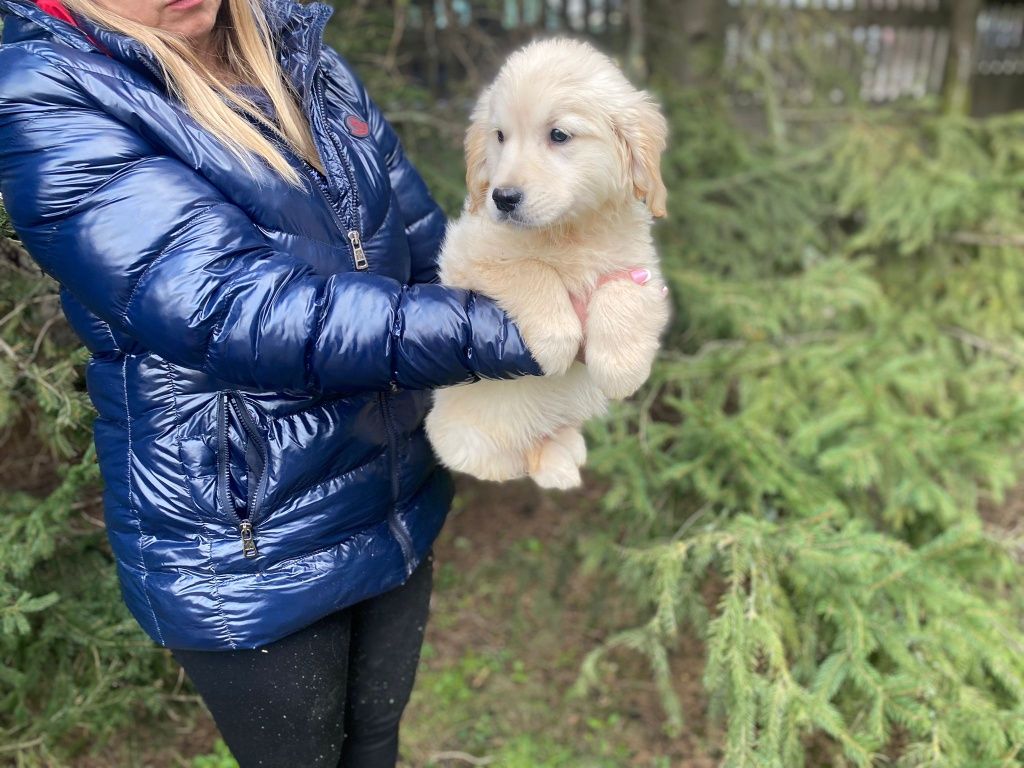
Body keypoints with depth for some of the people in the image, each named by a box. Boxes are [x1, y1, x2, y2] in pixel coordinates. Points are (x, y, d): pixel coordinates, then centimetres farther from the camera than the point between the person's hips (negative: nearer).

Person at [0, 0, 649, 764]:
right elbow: (238, 312, -30)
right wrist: (508, 332, -33)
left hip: (401, 509, 5)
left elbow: (427, 248, 6)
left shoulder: (307, 62, 1)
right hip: (246, 554, -5)